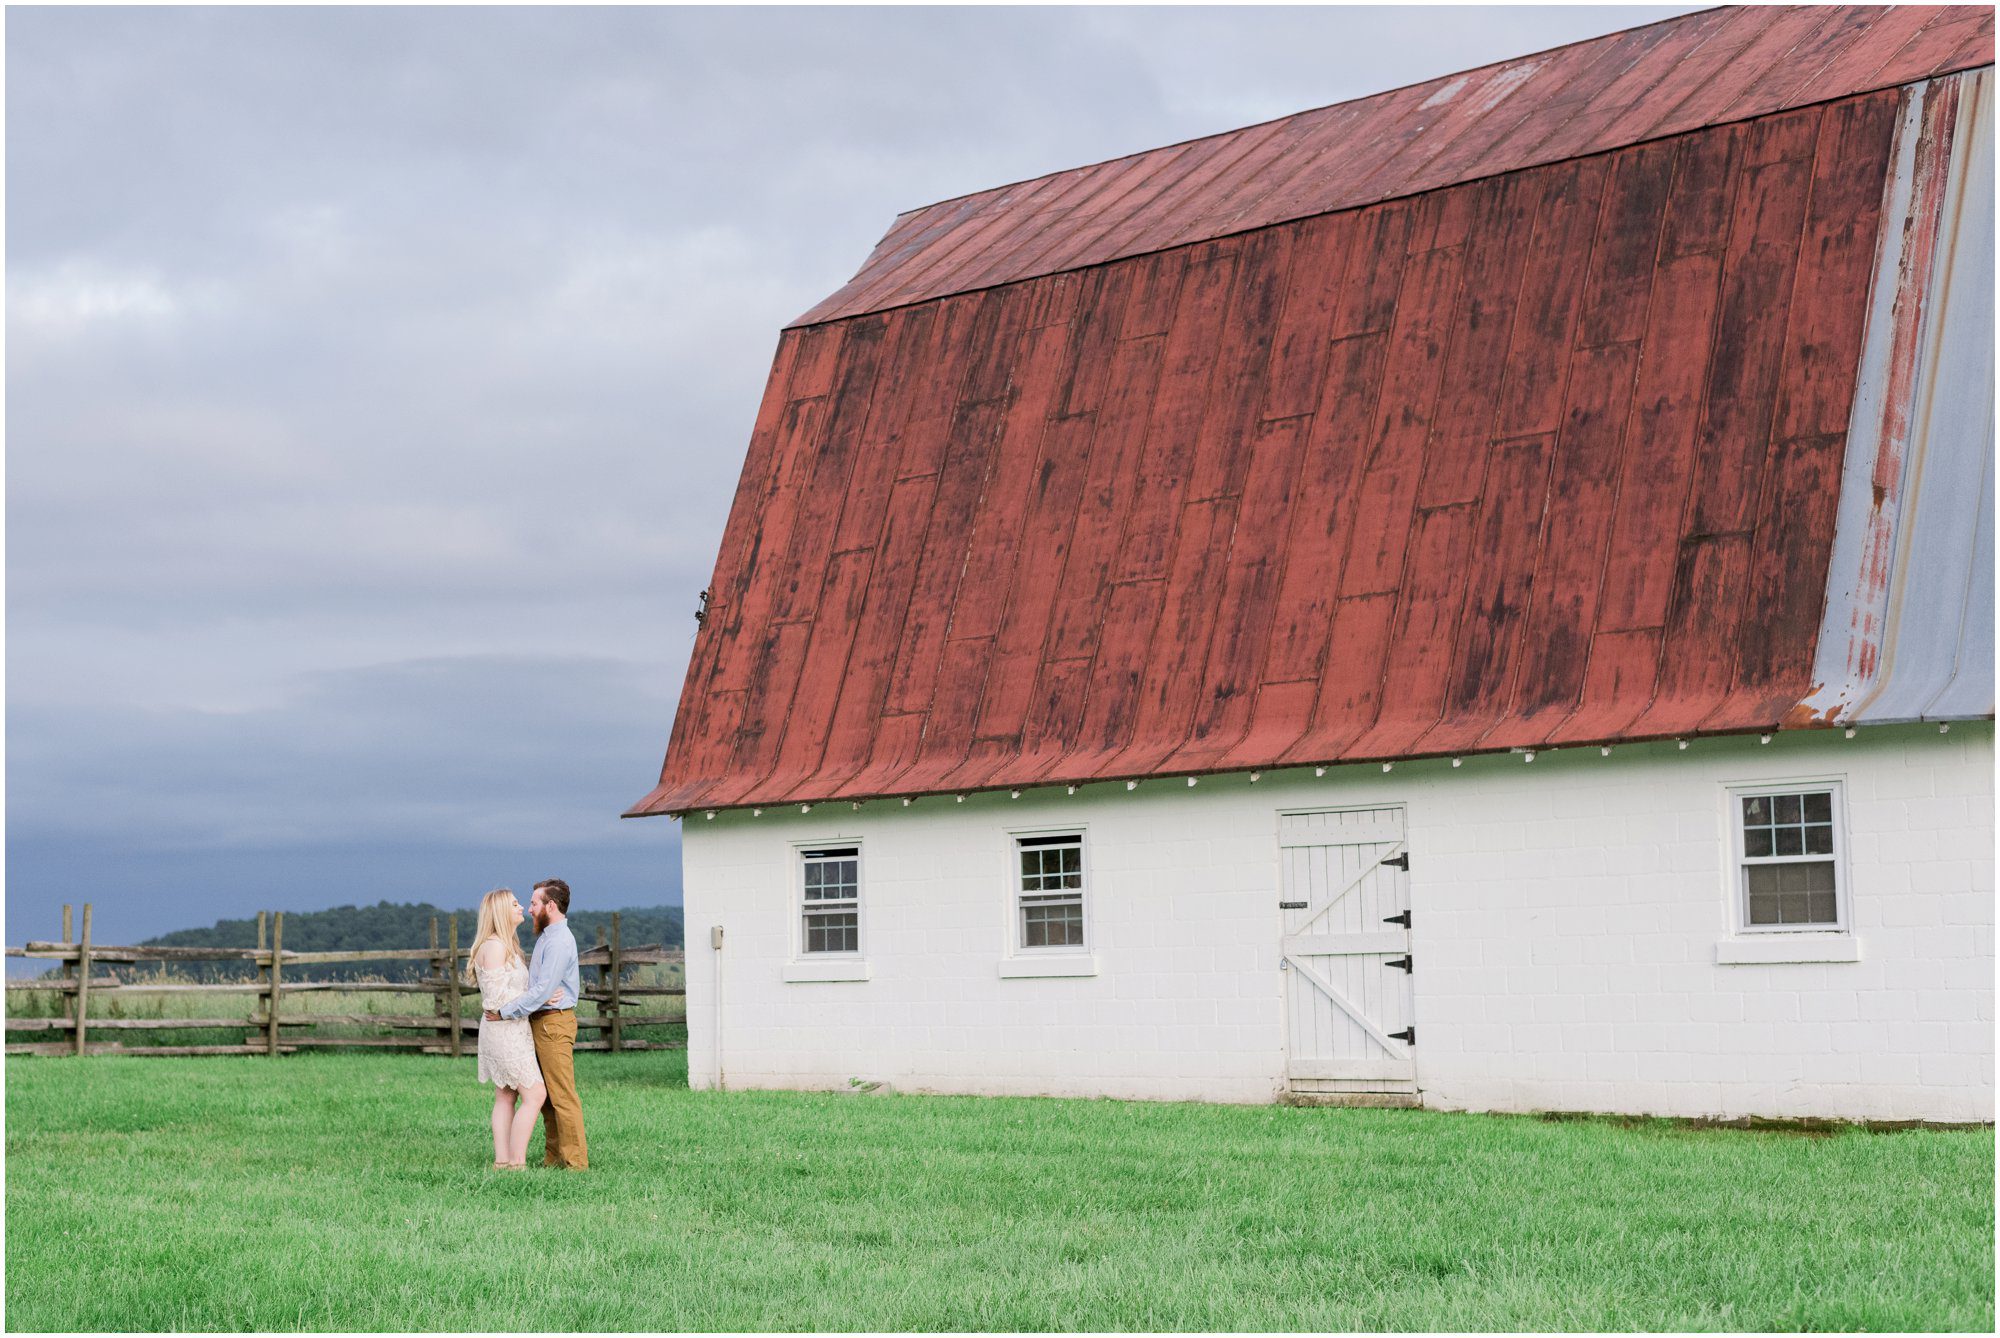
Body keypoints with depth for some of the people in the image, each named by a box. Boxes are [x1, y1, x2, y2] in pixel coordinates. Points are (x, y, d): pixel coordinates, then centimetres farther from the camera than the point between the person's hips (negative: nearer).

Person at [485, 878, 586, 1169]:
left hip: (554, 1022, -10)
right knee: (546, 1095, 11)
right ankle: (553, 1157, 15)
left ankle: (575, 1160, -6)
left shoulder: (559, 941, -16)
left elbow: (542, 990, -22)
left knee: (562, 1095, -8)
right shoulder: (545, 937, 17)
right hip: (540, 1022, 10)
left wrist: (504, 1012, -18)